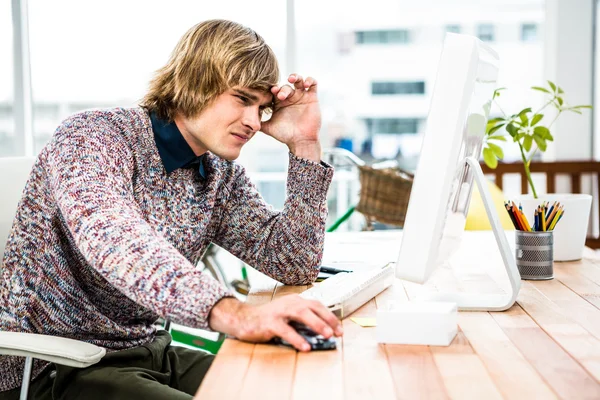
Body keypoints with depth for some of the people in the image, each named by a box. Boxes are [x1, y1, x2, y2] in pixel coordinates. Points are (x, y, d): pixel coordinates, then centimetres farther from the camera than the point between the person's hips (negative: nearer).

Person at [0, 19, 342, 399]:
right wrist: (231, 311, -52)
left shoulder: (223, 176, 5)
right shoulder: (94, 135, -16)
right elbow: (111, 238, -37)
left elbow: (296, 264, 0)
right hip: (54, 367, -7)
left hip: (150, 353, 7)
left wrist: (305, 143, -7)